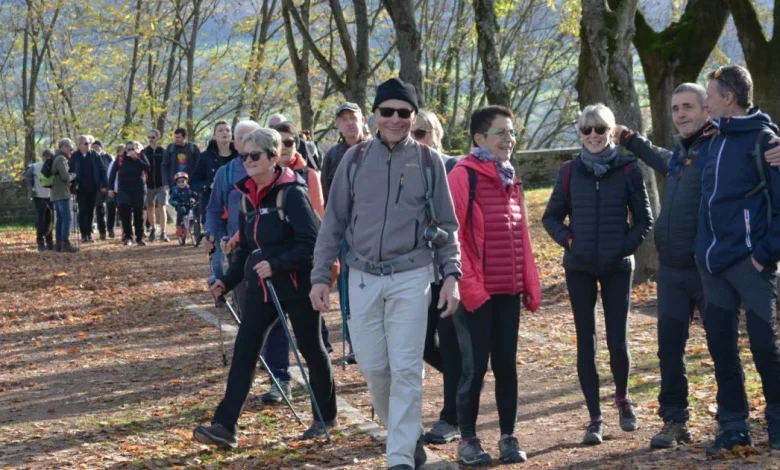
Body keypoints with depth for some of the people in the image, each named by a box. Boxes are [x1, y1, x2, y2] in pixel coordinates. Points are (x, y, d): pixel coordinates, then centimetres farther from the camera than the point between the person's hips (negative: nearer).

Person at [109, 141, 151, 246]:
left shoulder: (141, 156, 4)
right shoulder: (121, 158, 4)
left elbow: (147, 167, -11)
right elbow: (113, 173, 5)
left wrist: (136, 158, -16)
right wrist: (110, 188, 1)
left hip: (139, 189, 0)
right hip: (124, 189, 0)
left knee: (139, 213, 4)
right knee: (125, 212, -12)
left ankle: (140, 238, 11)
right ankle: (128, 237, -4)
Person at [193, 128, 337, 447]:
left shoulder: (291, 193, -13)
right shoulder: (248, 197, 9)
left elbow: (310, 244, -18)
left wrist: (277, 264, -28)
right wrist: (228, 281, 5)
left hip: (296, 286, -6)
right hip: (261, 288, 6)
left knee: (310, 349, 9)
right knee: (244, 352, -3)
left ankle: (326, 418, 27)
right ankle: (225, 426, -6)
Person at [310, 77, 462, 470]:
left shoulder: (428, 161, 1)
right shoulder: (355, 159, 3)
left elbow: (447, 225, 6)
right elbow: (333, 222, 7)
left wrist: (451, 274, -5)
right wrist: (320, 276, 3)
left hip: (411, 277, -2)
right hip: (363, 277, 2)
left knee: (406, 369, -6)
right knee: (372, 367, 6)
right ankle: (407, 433, 29)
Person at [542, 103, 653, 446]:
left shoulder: (628, 169, -2)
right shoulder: (570, 171, 1)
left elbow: (643, 219, 4)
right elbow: (551, 216, 10)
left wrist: (627, 246, -9)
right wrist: (567, 239, -6)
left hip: (617, 267, -1)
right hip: (579, 268, 1)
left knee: (617, 342, -4)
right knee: (586, 342, 1)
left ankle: (622, 398, 27)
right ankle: (595, 419, 8)